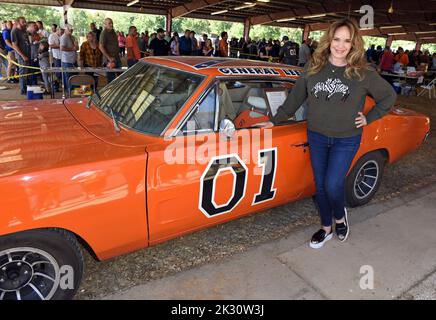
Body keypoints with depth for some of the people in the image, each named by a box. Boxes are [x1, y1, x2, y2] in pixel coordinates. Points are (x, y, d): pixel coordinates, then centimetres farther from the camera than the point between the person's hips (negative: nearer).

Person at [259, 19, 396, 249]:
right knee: (320, 186, 9)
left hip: (346, 140, -2)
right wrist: (275, 120, 6)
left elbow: (389, 96, 6)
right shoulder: (314, 68, -1)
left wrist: (369, 118, 0)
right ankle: (326, 228, 31)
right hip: (316, 137, 3)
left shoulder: (363, 73, -7)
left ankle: (340, 216, 24)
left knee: (332, 185, -11)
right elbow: (295, 98, 5)